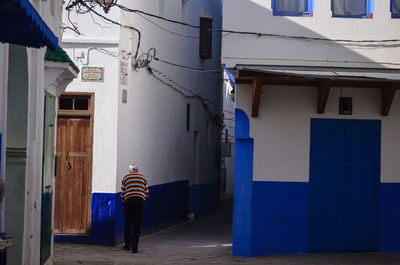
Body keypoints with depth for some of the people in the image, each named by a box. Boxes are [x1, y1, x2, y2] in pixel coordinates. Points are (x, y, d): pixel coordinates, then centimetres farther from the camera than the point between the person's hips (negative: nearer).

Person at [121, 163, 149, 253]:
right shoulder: (143, 178, 14)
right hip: (140, 201, 0)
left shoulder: (126, 178, 12)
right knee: (137, 225, 2)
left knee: (128, 224, 12)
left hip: (128, 201, 0)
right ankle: (134, 247, 0)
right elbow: (146, 192, 11)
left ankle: (127, 245, 20)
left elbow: (122, 193, 10)